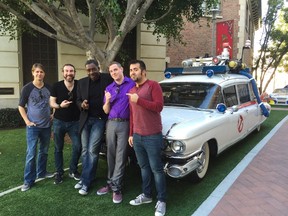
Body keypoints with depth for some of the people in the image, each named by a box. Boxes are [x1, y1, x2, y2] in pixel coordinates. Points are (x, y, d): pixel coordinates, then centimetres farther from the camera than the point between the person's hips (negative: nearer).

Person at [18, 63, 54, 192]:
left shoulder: (49, 88, 2)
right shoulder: (27, 88, -7)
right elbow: (21, 106, -2)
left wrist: (53, 115, 4)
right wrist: (27, 121, -9)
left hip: (46, 125, 4)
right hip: (33, 126, -4)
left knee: (44, 151, 15)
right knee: (31, 153, -4)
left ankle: (41, 172, 32)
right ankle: (28, 180, 7)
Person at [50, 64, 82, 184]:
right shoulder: (56, 86, -5)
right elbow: (51, 103, -2)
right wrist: (60, 105, -23)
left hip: (75, 122, 1)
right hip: (59, 121, 0)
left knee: (77, 147, -4)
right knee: (58, 148, 8)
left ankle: (73, 170, 18)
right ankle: (59, 173, 23)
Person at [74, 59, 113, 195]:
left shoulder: (108, 79, -7)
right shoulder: (82, 82, 6)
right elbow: (78, 101, 11)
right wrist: (82, 105, -10)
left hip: (99, 120, -4)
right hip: (85, 120, 5)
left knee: (92, 151, -4)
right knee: (85, 151, 11)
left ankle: (85, 181, 7)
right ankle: (85, 178, 26)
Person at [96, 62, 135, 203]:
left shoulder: (132, 84, -3)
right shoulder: (109, 88, 11)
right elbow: (106, 111, 10)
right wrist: (107, 101, -10)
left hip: (125, 124, -4)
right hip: (111, 124, 5)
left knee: (120, 157, 1)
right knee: (110, 155, 10)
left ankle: (116, 187, 9)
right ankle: (111, 183, 23)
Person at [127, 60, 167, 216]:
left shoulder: (153, 85, -8)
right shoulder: (131, 90, 12)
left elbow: (159, 106, -18)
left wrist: (139, 100, -19)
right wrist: (131, 134, 15)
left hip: (152, 136, -6)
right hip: (137, 136, 6)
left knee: (156, 169, 3)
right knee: (144, 167, 17)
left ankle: (161, 201, 16)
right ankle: (146, 195, 31)